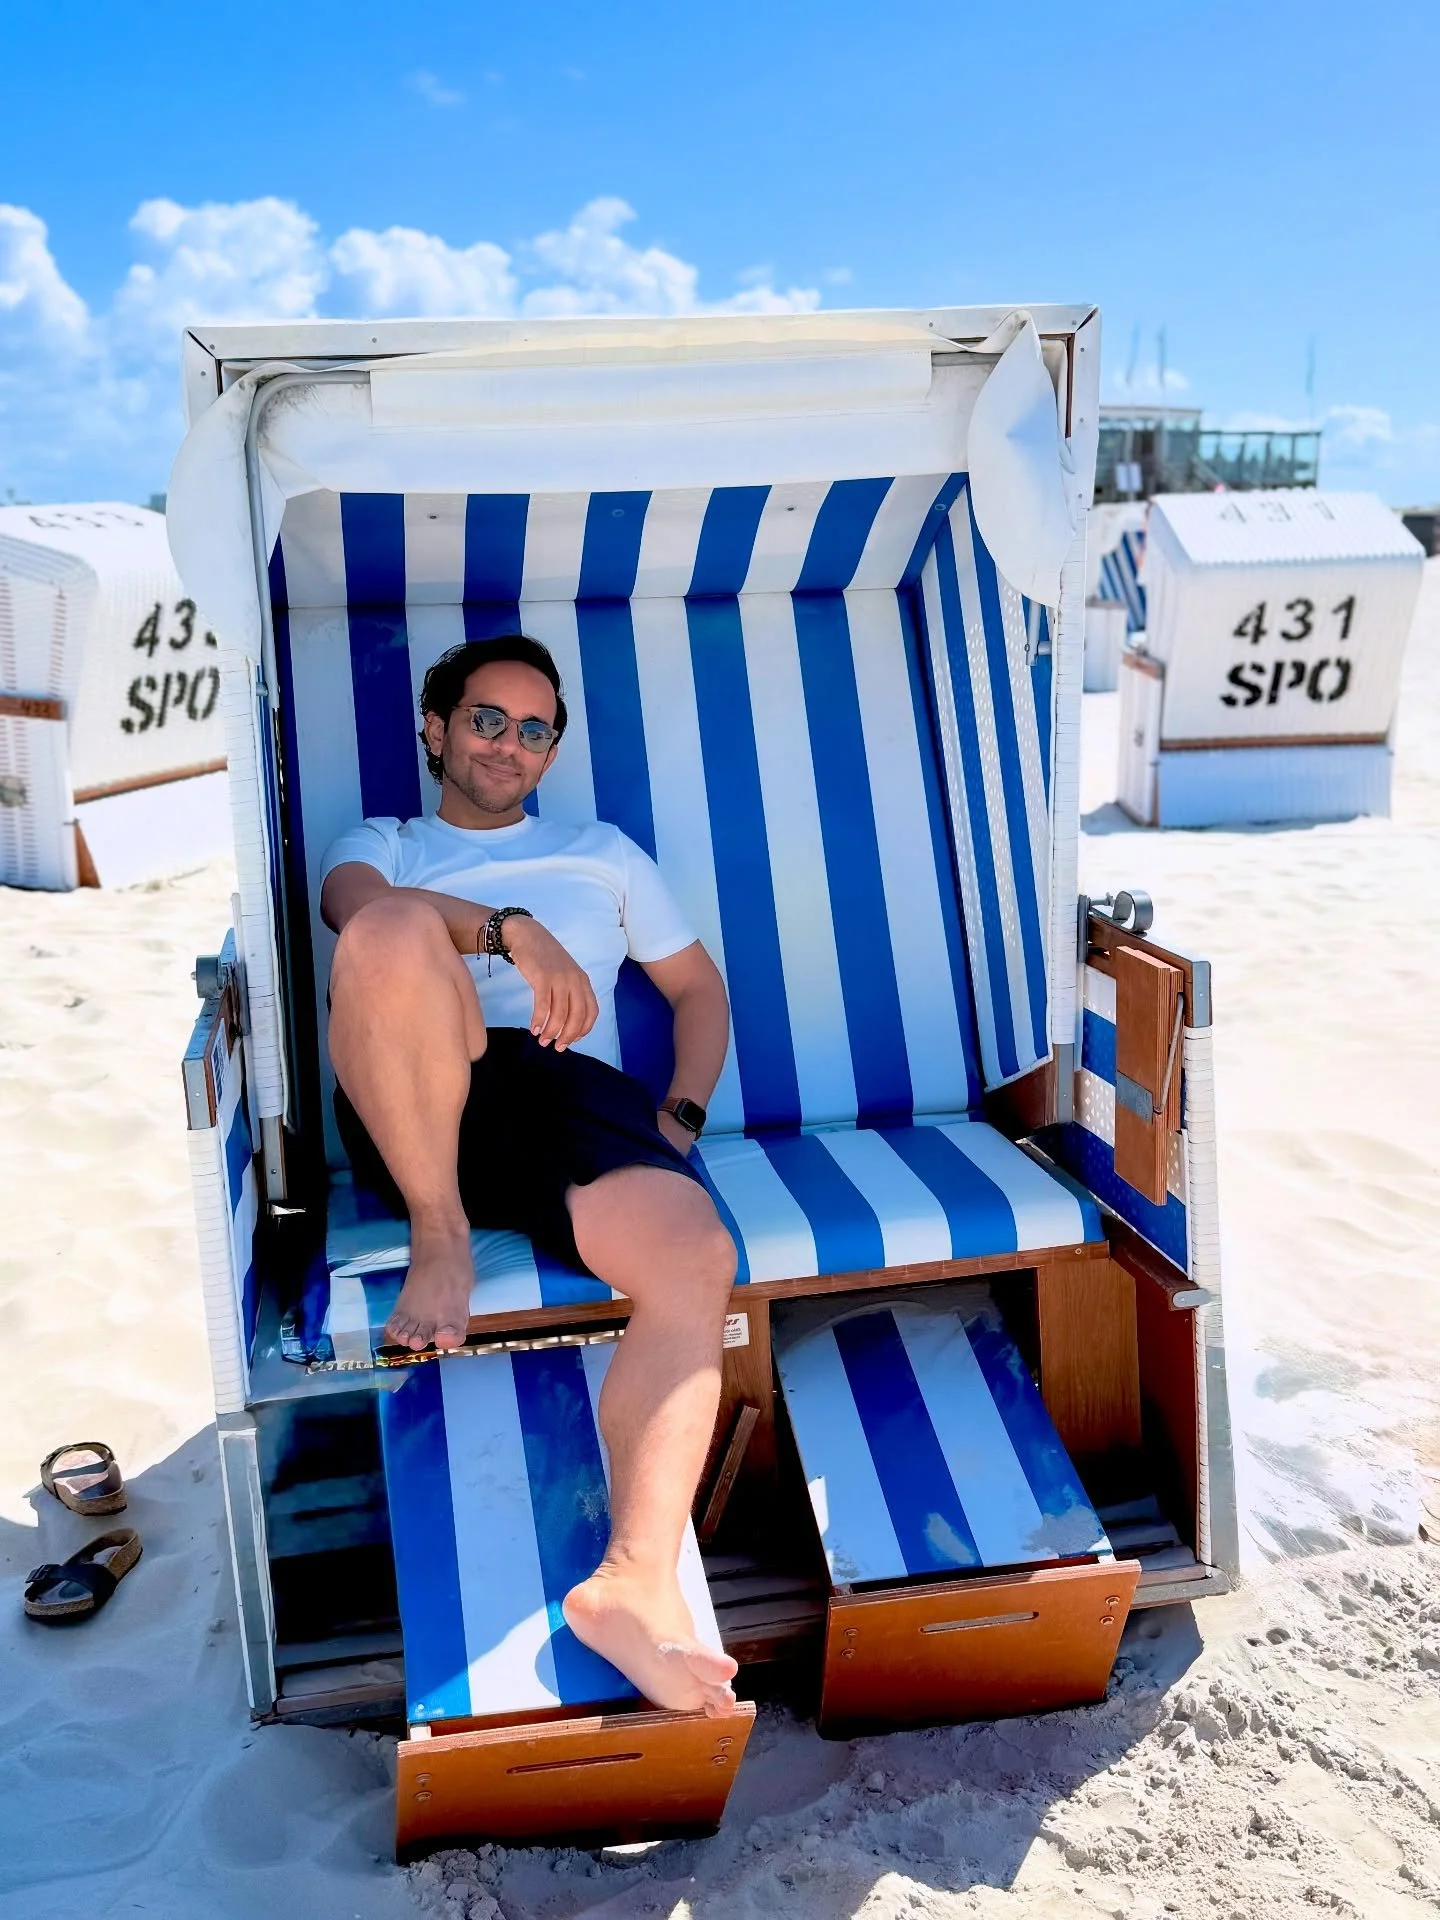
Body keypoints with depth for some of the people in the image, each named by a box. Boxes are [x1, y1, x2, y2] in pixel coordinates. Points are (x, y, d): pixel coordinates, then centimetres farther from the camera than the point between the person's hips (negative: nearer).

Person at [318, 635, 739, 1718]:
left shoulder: (605, 853, 34)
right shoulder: (382, 845, 26)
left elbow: (699, 984, 30)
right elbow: (357, 903, -1)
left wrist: (682, 1115, 10)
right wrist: (510, 928, -19)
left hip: (574, 1096, 1)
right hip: (418, 1116, -1)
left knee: (697, 1260, -31)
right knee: (399, 928, -34)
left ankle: (636, 1581, -36)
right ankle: (440, 1238, -19)